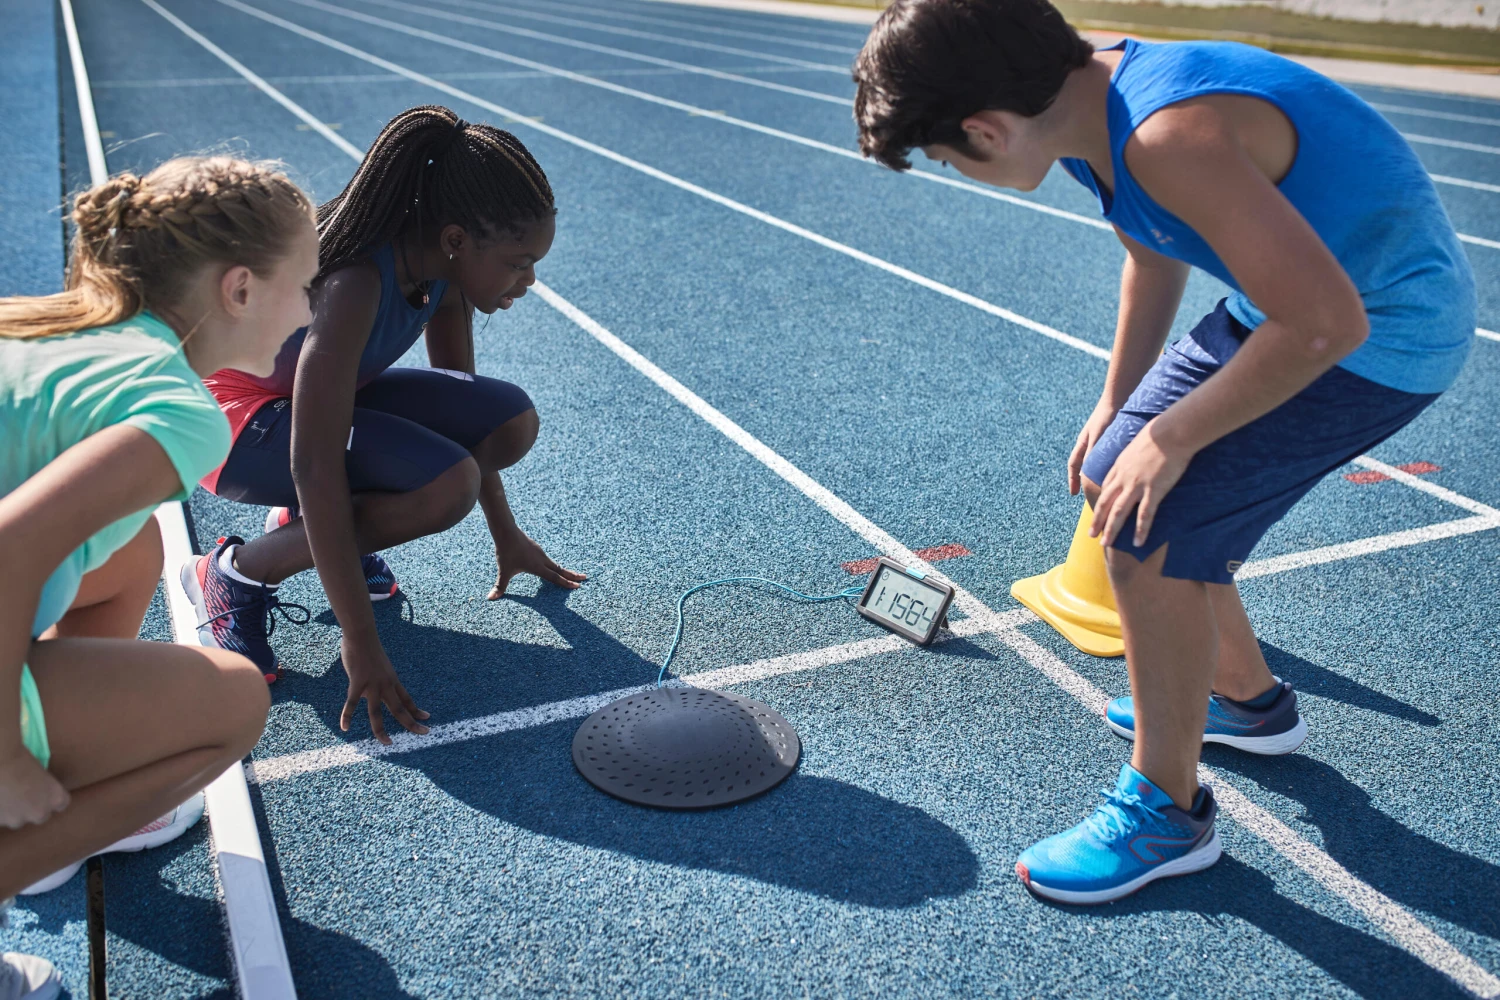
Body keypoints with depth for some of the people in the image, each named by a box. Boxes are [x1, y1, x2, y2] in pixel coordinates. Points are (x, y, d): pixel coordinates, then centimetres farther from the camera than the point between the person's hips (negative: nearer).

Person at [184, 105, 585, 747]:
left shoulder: (444, 267, -10)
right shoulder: (353, 285, -35)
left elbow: (460, 400, 5)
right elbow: (315, 469, -36)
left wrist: (506, 537, 12)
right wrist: (360, 644, -34)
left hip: (324, 396, 8)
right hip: (232, 412, -8)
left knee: (511, 423, -11)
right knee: (443, 486, -30)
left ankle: (312, 529, 6)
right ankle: (233, 574, -10)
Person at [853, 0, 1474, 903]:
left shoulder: (1172, 136, -34)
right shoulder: (1092, 102, -3)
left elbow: (1325, 322, -33)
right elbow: (1157, 256, 14)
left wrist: (1172, 435, -22)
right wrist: (1118, 402, 15)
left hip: (1380, 330, -9)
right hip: (1293, 297, 9)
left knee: (1150, 535, -15)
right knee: (1113, 480, 14)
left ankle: (1168, 811, 7)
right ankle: (1248, 700, 37)